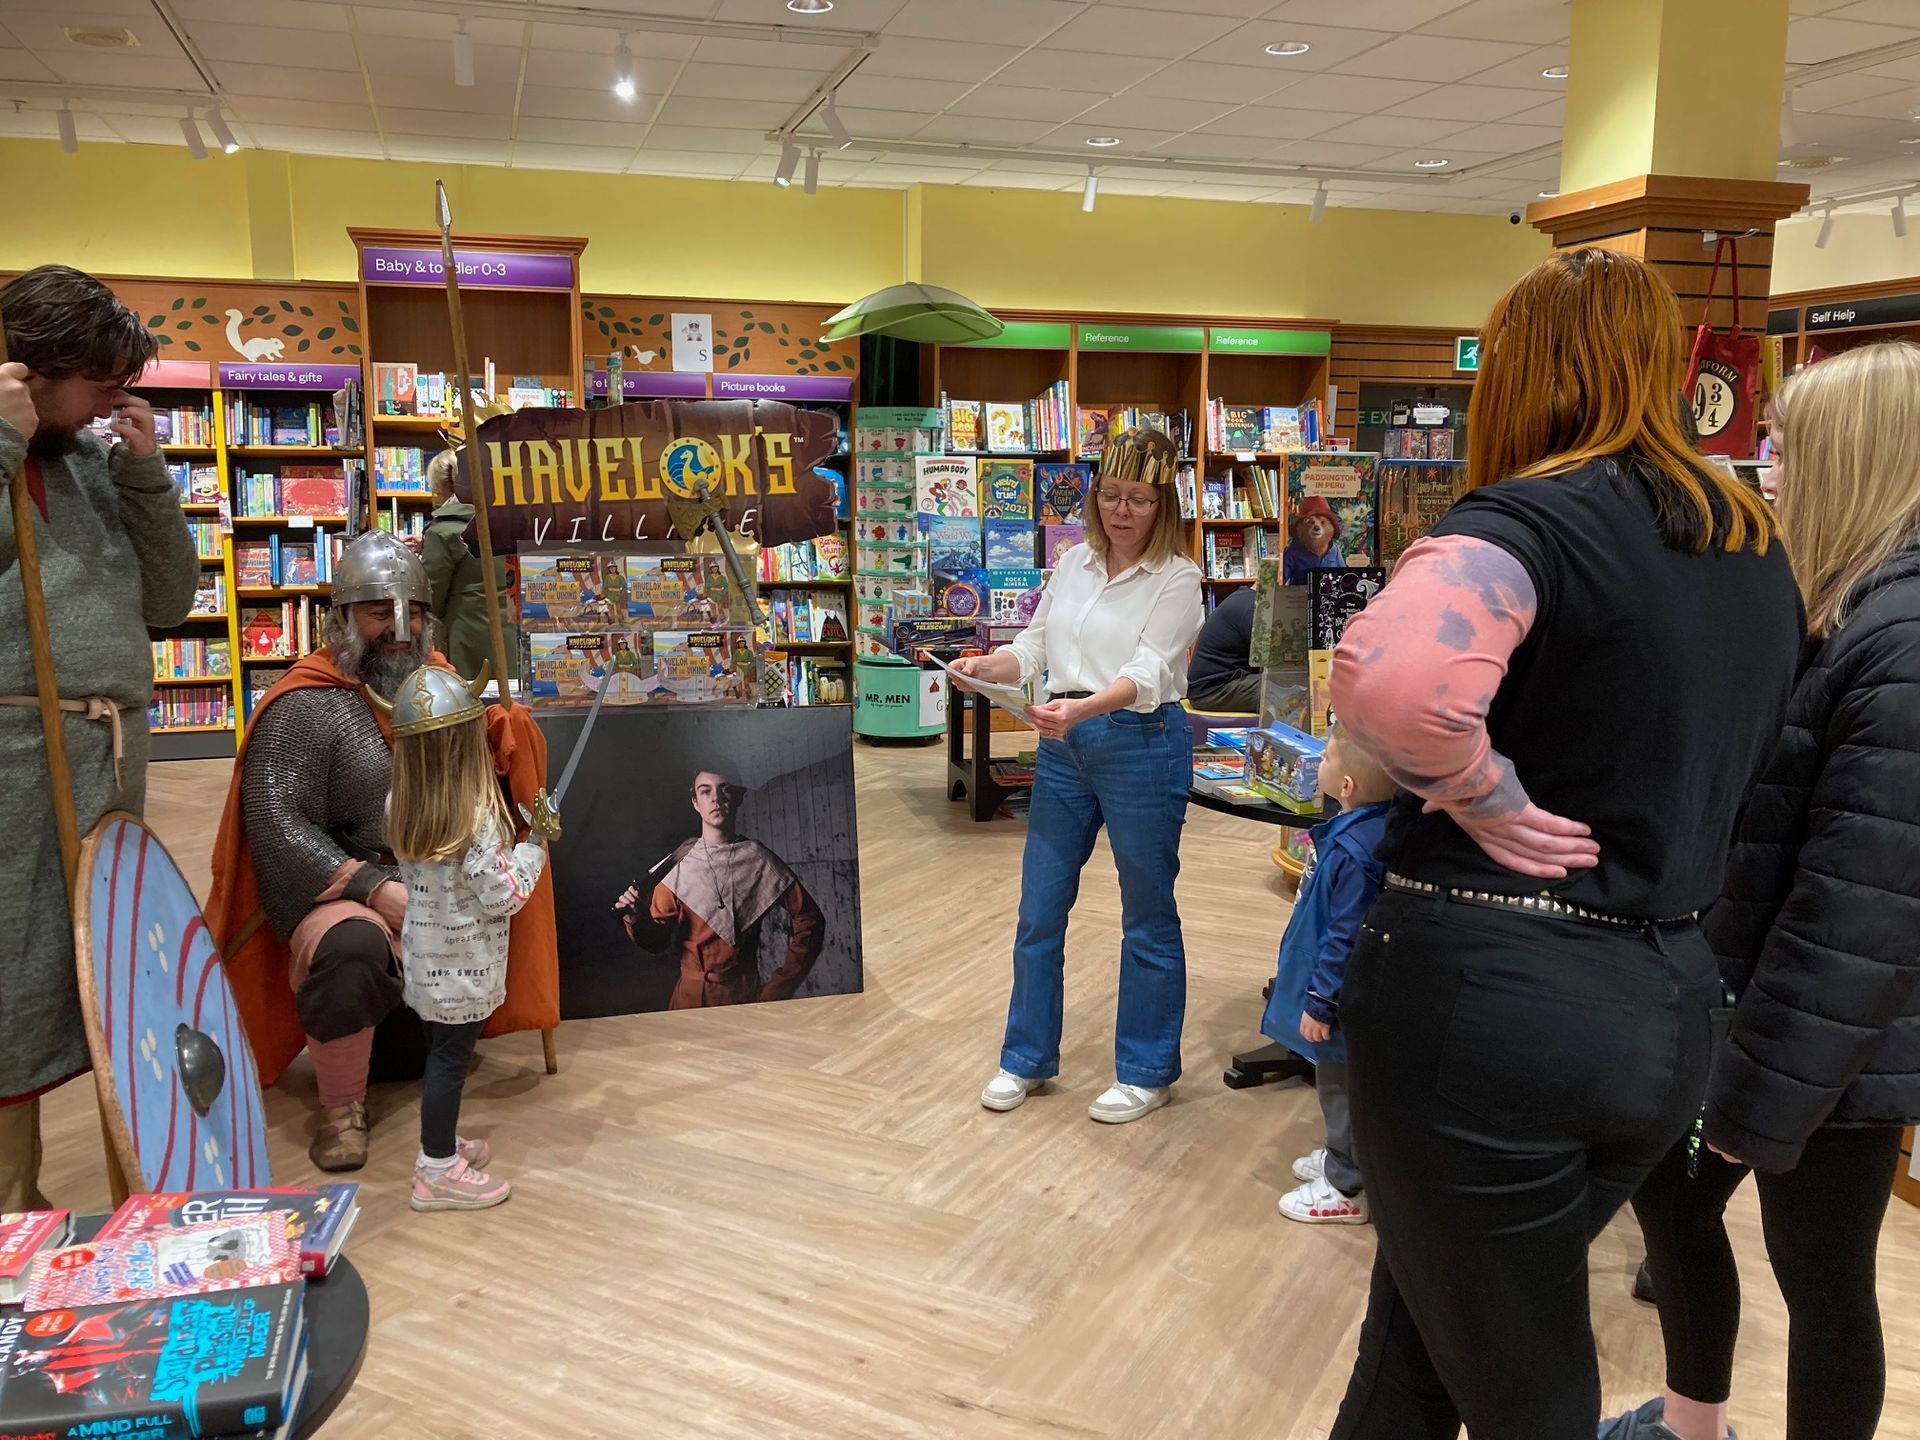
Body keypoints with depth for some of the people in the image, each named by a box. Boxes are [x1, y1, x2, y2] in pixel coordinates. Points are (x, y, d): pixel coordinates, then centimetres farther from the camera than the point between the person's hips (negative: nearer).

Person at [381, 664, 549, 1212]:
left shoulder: (400, 806, -2)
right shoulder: (477, 816, -24)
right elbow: (501, 897, -20)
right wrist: (533, 851, -4)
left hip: (423, 957, 7)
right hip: (464, 966, -7)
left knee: (439, 1052, 20)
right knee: (450, 1059, 4)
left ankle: (441, 1142, 36)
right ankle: (437, 1172, 16)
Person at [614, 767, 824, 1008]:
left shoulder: (758, 860, -2)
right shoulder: (679, 864, 2)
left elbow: (809, 919, -1)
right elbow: (658, 939, 1)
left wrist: (780, 987, -3)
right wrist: (636, 920, -21)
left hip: (746, 996, -1)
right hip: (692, 995, 1)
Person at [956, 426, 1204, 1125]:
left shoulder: (1176, 578, -9)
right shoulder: (1074, 563, 8)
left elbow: (1148, 673, -21)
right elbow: (1033, 649, 8)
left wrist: (1082, 708, -39)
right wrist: (987, 665, -13)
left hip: (1142, 746, -5)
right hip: (1063, 748, 6)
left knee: (1148, 917, 8)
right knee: (1039, 910, 11)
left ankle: (1147, 1072, 25)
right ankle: (1028, 1058, 29)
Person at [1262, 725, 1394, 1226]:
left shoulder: (1353, 850, -32)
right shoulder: (1377, 827, -2)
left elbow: (1346, 939, -28)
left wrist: (1319, 1002, -19)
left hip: (1344, 1000, -9)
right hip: (1355, 992, 10)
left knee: (1342, 1087, 8)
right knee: (1340, 1083, 26)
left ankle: (1345, 1189, 24)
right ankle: (1342, 1156, 44)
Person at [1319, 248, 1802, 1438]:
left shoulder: (1534, 518, -15)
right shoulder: (1758, 545, 10)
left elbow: (1389, 677, -36)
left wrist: (1489, 804, -21)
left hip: (1488, 992, -7)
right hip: (1666, 1002, 7)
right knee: (1429, 1314, 25)